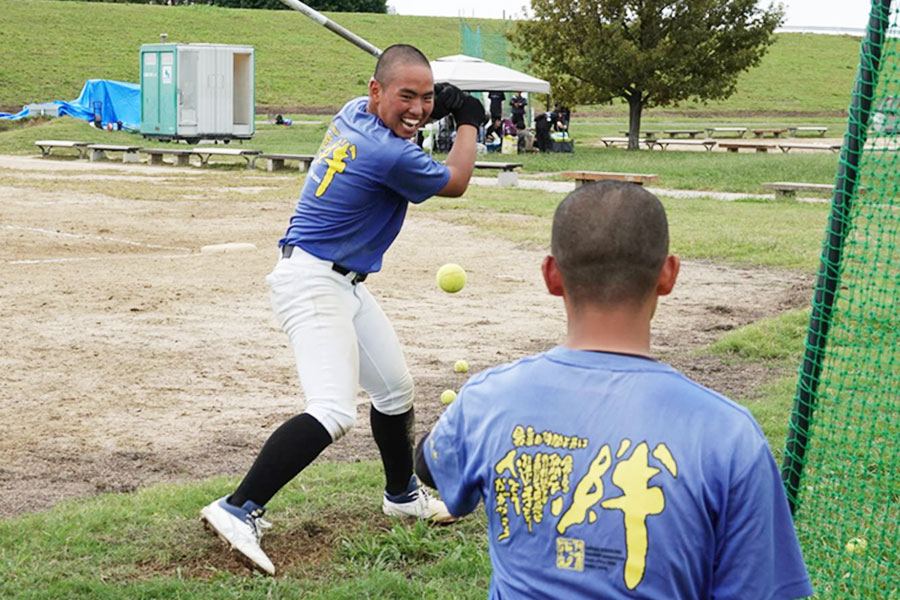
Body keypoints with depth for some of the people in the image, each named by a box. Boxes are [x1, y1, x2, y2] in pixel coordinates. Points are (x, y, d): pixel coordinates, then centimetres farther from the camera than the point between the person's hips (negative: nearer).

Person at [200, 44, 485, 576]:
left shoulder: (355, 113, 2)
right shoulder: (389, 154, -24)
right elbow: (454, 183, -4)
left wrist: (438, 109, 11)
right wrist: (469, 123, 10)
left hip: (344, 284, 11)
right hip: (313, 282, -11)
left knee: (396, 390, 23)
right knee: (334, 413, -24)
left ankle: (402, 493, 44)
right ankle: (238, 510, -24)